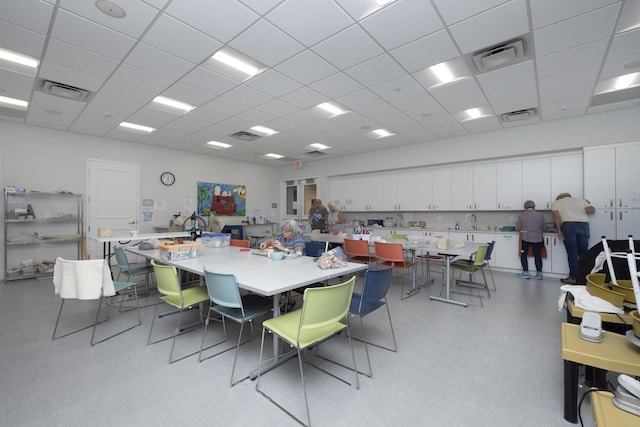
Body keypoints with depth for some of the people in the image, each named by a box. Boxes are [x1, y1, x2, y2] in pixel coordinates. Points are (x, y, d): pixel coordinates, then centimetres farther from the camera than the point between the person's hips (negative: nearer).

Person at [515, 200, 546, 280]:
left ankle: (526, 273, 5)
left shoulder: (521, 215, -3)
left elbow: (517, 228, -2)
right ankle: (539, 273, 14)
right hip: (537, 238, 2)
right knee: (537, 255, 11)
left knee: (524, 255, 5)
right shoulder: (539, 215, 2)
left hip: (525, 238, -2)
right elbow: (544, 228, 7)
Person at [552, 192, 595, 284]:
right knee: (584, 253, 9)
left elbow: (556, 216, 0)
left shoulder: (556, 202, 16)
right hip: (584, 225, 3)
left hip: (568, 225, -3)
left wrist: (559, 230, -3)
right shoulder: (580, 199, 23)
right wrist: (587, 204, 29)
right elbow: (591, 210, 7)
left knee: (572, 253, 2)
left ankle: (573, 277, 5)